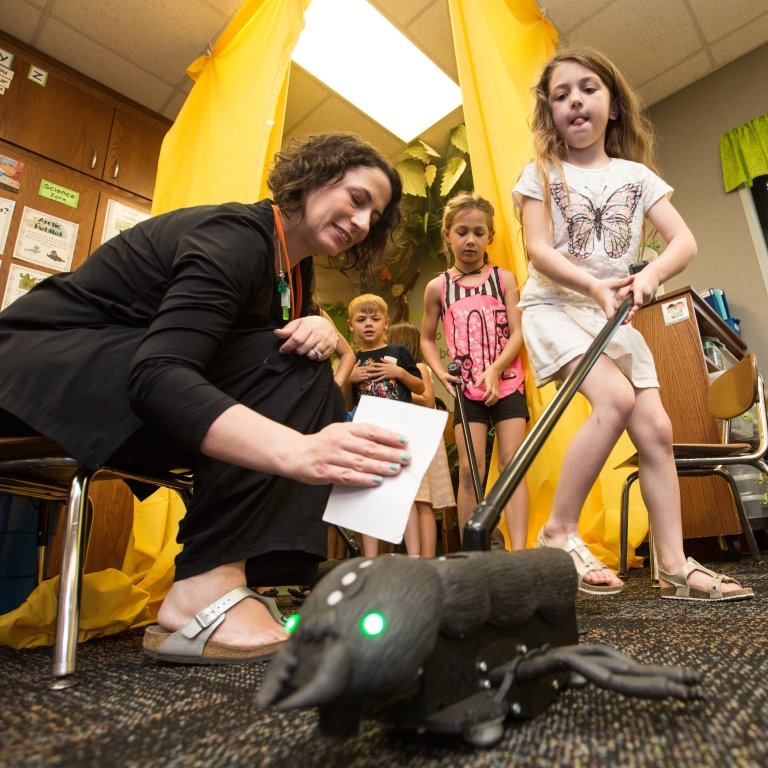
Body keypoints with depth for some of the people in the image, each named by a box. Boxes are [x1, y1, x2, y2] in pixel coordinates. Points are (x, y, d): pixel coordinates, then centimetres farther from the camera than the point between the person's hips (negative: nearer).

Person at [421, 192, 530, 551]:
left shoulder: (504, 278, 4)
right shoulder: (438, 287, 5)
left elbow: (517, 333, -3)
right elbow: (427, 339, 12)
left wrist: (495, 370, -18)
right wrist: (440, 372, -5)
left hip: (507, 384, 0)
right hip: (467, 389, 0)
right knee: (469, 470, -1)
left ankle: (518, 552, -1)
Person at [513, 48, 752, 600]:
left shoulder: (637, 175, 12)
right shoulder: (542, 173, 4)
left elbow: (684, 241, 2)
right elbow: (539, 250, -9)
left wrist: (651, 275, -20)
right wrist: (594, 286, -23)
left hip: (615, 313, 4)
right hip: (554, 304, -4)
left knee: (655, 428, -6)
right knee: (615, 398, -28)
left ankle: (675, 568, 5)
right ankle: (560, 532, -16)